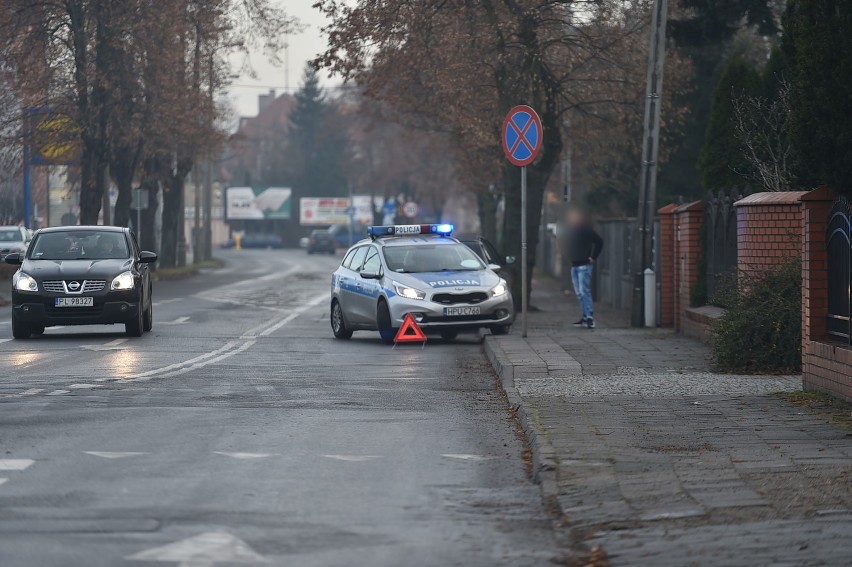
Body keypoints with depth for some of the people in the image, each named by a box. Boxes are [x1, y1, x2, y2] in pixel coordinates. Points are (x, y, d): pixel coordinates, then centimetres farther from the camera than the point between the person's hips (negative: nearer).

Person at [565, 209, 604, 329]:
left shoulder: (586, 229, -8)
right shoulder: (572, 229, 13)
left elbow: (599, 242, -10)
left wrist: (593, 257, -9)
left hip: (584, 265, -8)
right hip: (574, 265, 8)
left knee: (584, 291, -15)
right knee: (579, 293, 8)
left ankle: (589, 318, -17)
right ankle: (585, 317, 12)